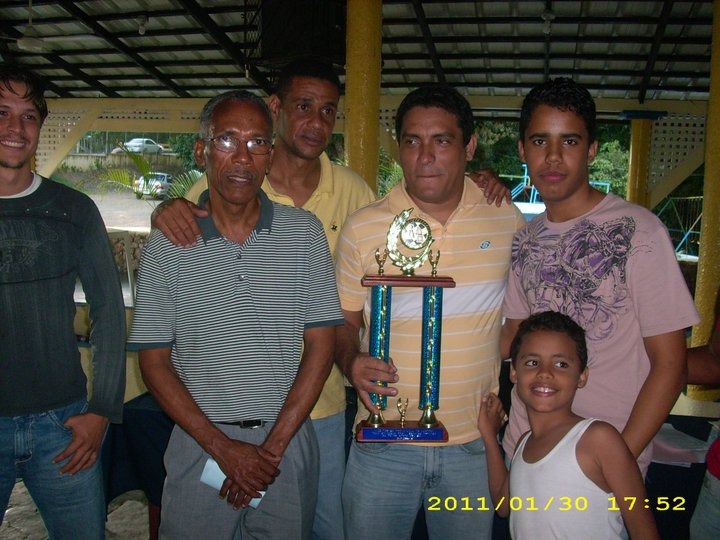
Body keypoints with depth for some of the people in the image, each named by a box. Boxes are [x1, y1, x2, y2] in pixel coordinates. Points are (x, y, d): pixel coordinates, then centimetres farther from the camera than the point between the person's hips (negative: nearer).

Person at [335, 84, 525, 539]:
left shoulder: (508, 220, -2)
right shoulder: (362, 229, -5)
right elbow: (345, 319, 3)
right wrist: (352, 362, -17)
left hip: (474, 442, 1)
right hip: (383, 443, 0)